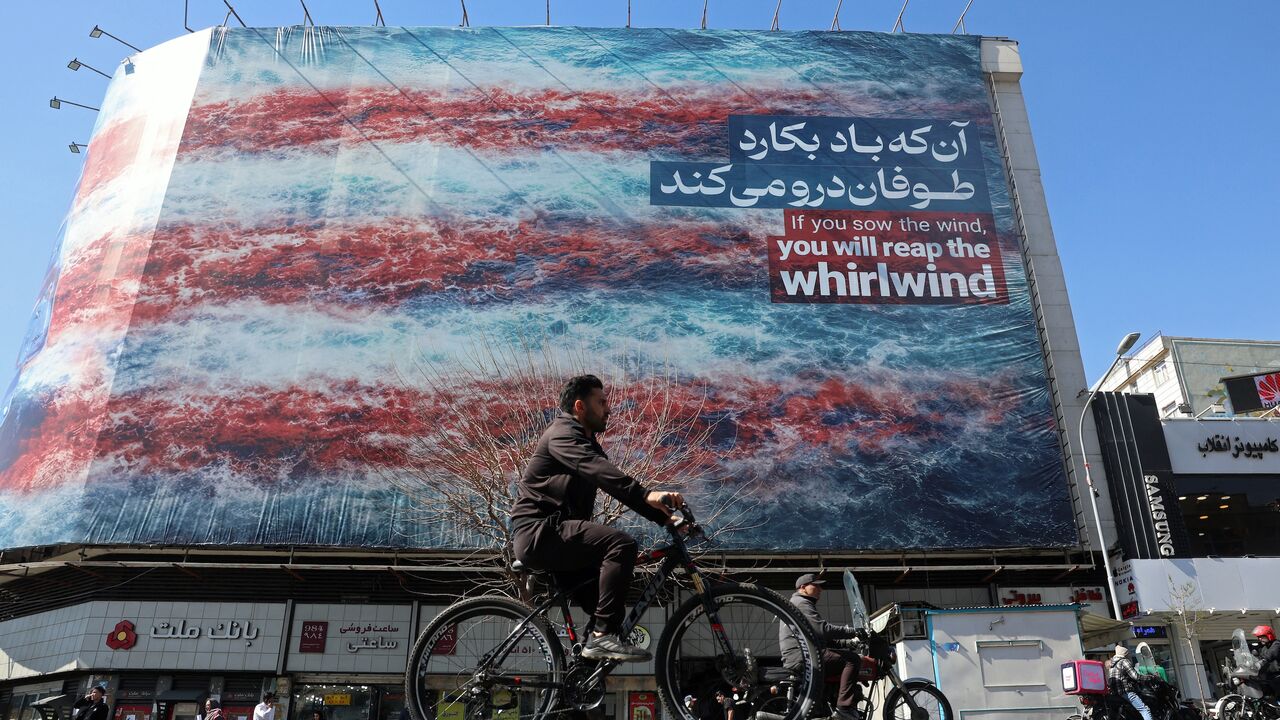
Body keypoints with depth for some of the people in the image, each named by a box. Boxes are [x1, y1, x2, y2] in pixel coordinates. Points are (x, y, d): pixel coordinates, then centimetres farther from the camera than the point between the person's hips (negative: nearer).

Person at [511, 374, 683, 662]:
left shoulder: (587, 442, 22)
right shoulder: (563, 434, -10)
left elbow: (622, 488, 17)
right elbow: (599, 471, -30)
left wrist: (664, 517, 6)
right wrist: (647, 494, -42)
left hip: (550, 535, 10)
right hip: (540, 531, -10)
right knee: (621, 544, -25)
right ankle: (604, 635, -23)